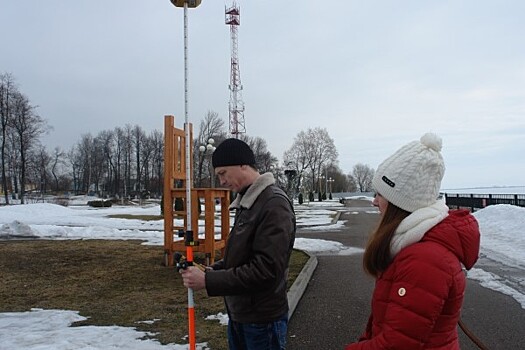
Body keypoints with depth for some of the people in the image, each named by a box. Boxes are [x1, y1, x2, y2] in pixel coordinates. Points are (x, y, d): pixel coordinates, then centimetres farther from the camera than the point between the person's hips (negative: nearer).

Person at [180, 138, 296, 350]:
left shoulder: (275, 205, -21)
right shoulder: (245, 202, 9)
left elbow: (266, 270, -26)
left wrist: (208, 281, -23)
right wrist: (212, 270, 0)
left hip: (263, 321, -8)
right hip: (238, 315, 8)